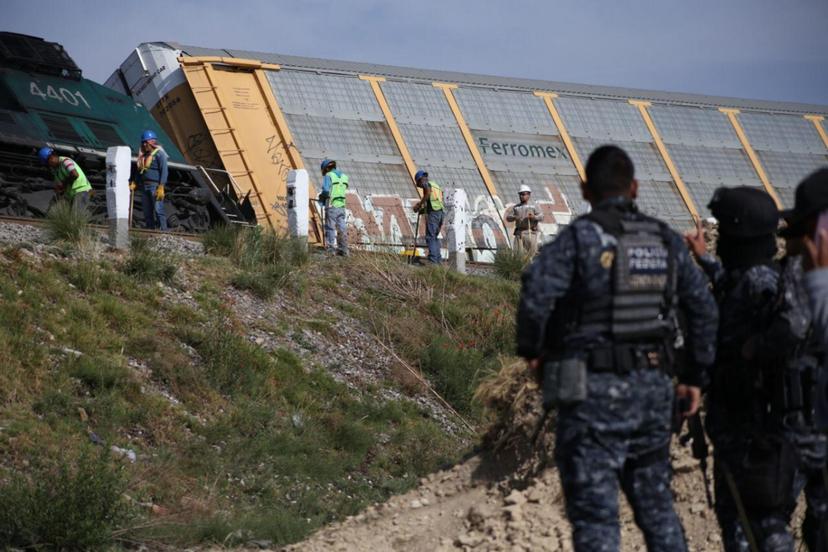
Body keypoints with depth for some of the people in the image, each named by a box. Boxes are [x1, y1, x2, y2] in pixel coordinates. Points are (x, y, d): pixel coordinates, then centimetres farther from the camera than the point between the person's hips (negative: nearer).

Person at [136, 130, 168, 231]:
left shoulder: (159, 153, -3)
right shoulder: (144, 155, 19)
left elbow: (164, 171, -10)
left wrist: (161, 187, -18)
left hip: (155, 185, -8)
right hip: (144, 186, 8)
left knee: (158, 209, -15)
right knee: (147, 211, 5)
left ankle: (163, 229, -17)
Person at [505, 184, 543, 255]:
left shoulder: (533, 206, 10)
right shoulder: (515, 207, 17)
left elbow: (541, 217, -1)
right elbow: (508, 217, 7)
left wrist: (534, 217, -23)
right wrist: (514, 217, -15)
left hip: (530, 233, -2)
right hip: (519, 233, 2)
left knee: (531, 254, -7)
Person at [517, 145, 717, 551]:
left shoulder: (580, 237, -8)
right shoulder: (665, 240, 9)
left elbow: (536, 293, -22)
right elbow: (704, 308, 14)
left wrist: (530, 349, -6)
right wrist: (695, 375, 21)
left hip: (595, 389, -5)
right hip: (653, 386, 5)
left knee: (595, 509, -2)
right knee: (656, 502, 17)